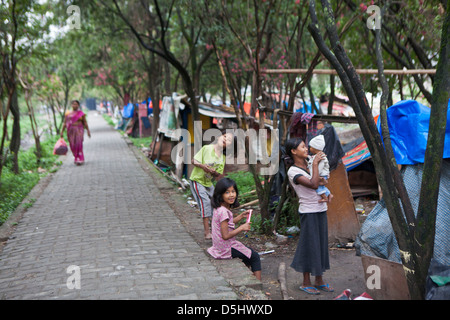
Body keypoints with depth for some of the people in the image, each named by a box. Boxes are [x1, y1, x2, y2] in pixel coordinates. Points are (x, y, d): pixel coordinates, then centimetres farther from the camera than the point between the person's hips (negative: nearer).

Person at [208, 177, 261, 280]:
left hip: (220, 247, 10)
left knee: (249, 251, 29)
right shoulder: (223, 212, -27)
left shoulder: (219, 209, 2)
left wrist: (241, 216, 7)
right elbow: (225, 235, -28)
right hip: (227, 249, -10)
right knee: (255, 257, 3)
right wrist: (242, 228, -19)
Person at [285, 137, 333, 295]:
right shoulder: (293, 171, -14)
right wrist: (315, 164, -18)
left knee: (321, 244, 11)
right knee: (310, 245, -2)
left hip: (320, 210, 7)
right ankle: (306, 282, 11)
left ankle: (319, 280, 22)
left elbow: (321, 182, 21)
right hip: (308, 212, -7)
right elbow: (313, 184, -25)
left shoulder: (309, 164, 9)